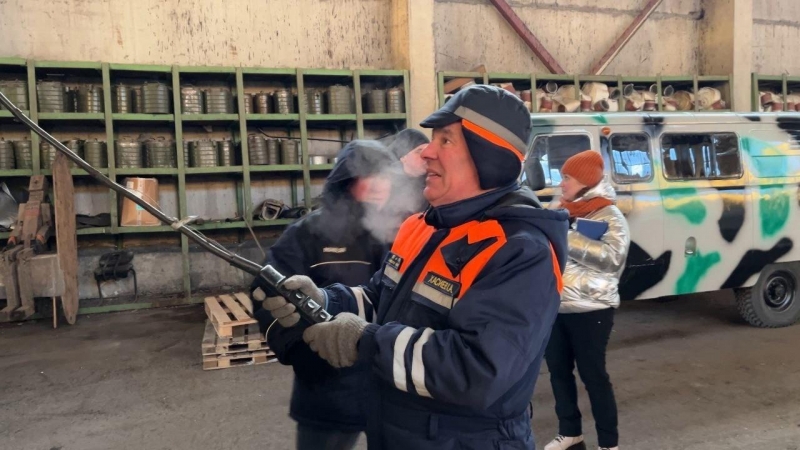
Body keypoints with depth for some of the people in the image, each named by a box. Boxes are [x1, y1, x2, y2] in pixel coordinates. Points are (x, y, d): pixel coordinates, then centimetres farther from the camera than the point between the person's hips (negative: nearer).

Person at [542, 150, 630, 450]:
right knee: (559, 371, 15)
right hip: (555, 307, 7)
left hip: (589, 311, -6)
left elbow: (612, 257, -25)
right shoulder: (558, 210, 10)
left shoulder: (609, 216, -9)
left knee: (593, 376, 2)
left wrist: (565, 237, -25)